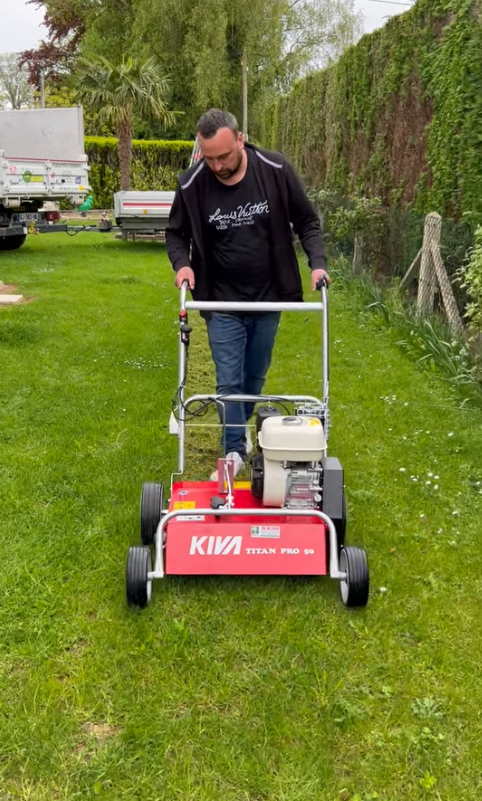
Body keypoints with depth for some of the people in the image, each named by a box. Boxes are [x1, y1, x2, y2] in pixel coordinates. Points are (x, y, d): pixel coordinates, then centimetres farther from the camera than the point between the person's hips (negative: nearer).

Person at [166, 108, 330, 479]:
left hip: (268, 298, 1)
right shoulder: (191, 184, -13)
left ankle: (241, 430, 39)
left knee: (255, 377, 15)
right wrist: (182, 263, -15)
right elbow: (176, 233, 4)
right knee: (229, 381, -3)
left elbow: (307, 221, -1)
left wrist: (317, 262, -14)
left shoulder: (276, 170, -13)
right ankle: (235, 450, 10)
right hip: (222, 303, -1)